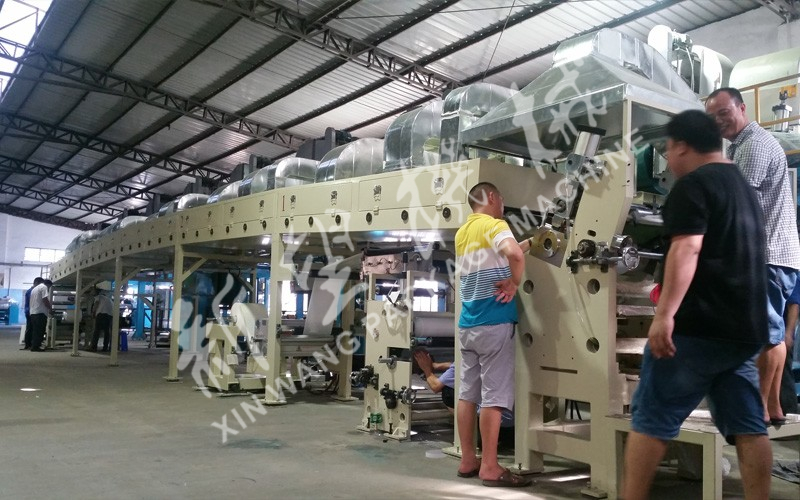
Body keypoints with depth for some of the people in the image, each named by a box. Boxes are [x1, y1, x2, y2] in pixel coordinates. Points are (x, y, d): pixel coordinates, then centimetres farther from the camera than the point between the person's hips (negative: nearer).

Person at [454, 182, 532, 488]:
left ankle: (468, 461, 17)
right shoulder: (493, 225, -8)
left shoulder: (462, 233, 17)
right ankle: (489, 467, 0)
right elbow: (513, 254, -28)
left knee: (468, 393, 10)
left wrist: (531, 243, 27)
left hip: (467, 324, 8)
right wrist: (515, 283, -12)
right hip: (494, 323, -8)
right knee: (494, 396, -4)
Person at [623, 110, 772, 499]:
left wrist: (665, 314, -28)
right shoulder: (745, 188, 20)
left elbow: (686, 250, -22)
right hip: (745, 328, 9)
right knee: (748, 427, 8)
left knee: (651, 419, -3)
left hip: (699, 326, -9)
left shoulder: (693, 185, -8)